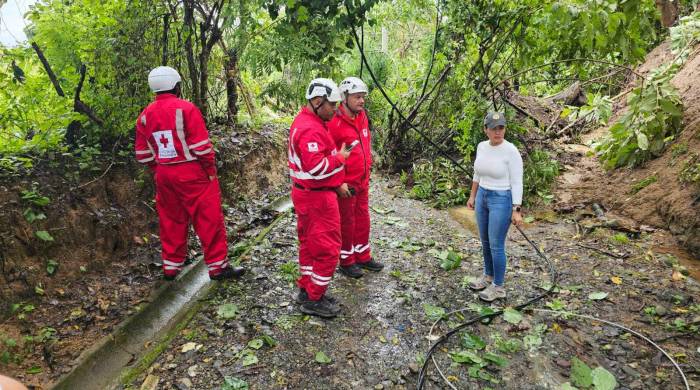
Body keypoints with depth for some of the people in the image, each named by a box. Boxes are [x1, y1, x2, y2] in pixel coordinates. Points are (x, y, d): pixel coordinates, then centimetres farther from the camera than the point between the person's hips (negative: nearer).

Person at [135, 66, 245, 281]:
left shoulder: (145, 115, 7)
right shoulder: (186, 108, -12)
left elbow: (142, 153, 10)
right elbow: (201, 145, -15)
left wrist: (158, 171, 19)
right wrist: (211, 171, -6)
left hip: (163, 175, 6)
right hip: (192, 174, -6)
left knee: (171, 220, 17)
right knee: (209, 219, 2)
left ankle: (171, 266, 26)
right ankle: (218, 266, 7)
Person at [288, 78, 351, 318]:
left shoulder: (304, 121, 11)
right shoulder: (311, 130, -23)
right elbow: (317, 168, -29)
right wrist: (340, 157, -15)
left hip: (307, 194, 11)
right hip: (317, 197, -11)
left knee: (310, 243, 19)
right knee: (327, 249, 0)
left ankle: (307, 289, 32)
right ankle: (314, 300, 11)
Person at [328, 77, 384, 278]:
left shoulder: (363, 118, 6)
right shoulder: (334, 123, -18)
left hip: (363, 182, 7)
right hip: (345, 185, -7)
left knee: (363, 220, 17)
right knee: (346, 223, 6)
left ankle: (363, 256, 33)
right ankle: (347, 262, 23)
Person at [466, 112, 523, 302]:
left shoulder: (511, 151, -19)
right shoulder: (482, 147, 2)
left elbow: (517, 183, -17)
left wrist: (516, 210, -18)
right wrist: (472, 196, 17)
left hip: (502, 201, -7)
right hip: (483, 198, 7)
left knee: (496, 246, 0)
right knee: (485, 241, 18)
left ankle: (498, 287, 17)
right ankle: (488, 276, 38)